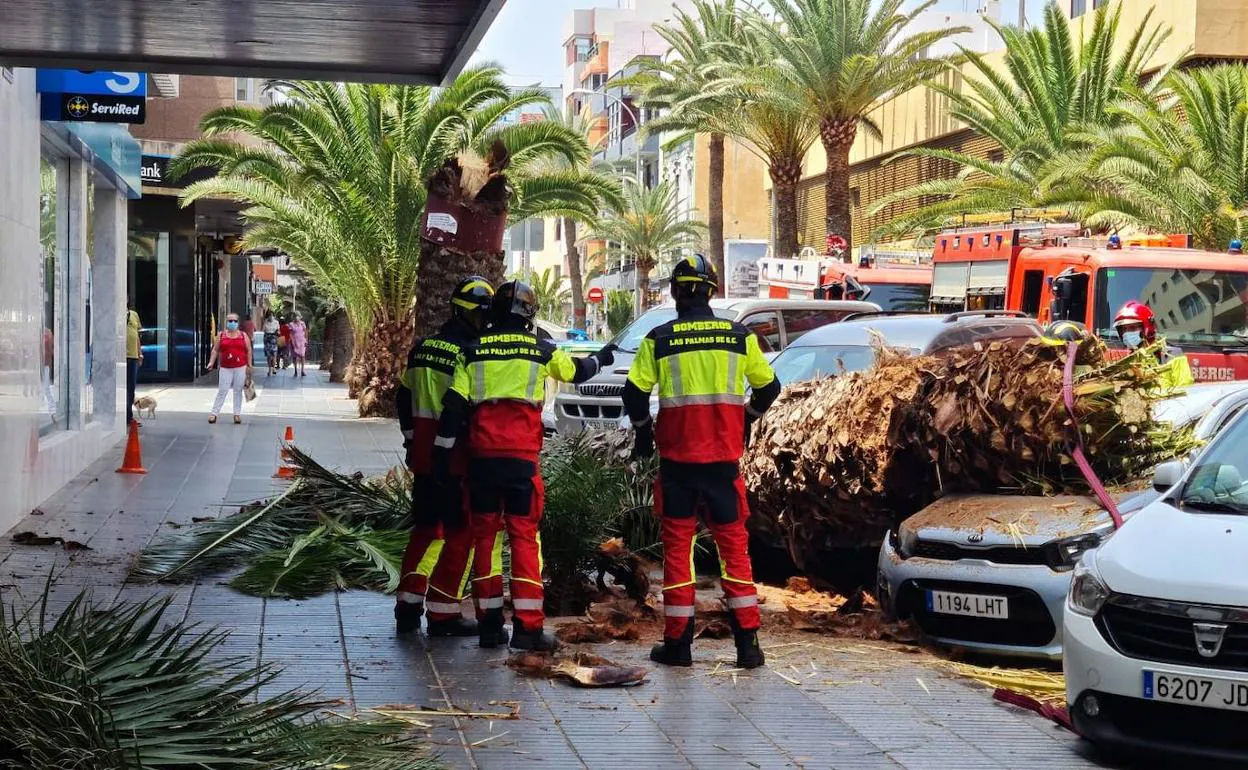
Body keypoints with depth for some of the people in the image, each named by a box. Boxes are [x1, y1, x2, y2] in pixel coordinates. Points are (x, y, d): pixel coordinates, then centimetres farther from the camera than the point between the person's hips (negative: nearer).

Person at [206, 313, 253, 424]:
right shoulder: (221, 335, 7)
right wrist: (211, 362, -5)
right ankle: (214, 413, 0)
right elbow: (215, 350, 7)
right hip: (226, 368, -1)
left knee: (238, 391, 4)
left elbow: (249, 351, 8)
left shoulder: (243, 335, 8)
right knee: (222, 391, -3)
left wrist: (249, 366, 2)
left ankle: (237, 414, 10)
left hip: (240, 368, 1)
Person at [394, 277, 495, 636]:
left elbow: (404, 400, 19)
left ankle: (408, 605, 17)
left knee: (425, 528, 17)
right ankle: (443, 612, 2)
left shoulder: (422, 348, 11)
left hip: (423, 456, 8)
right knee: (461, 533, 1)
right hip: (456, 458, -8)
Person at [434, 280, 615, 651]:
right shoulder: (541, 350, 4)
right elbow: (576, 371, 23)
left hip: (482, 456, 2)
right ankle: (528, 627, -5)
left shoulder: (473, 351, 6)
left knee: (484, 535, 9)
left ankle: (489, 623, 11)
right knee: (524, 536, -1)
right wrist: (599, 359, 45)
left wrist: (442, 454, 7)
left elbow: (453, 407, 3)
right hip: (522, 456, -2)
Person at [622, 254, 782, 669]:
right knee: (733, 542, 7)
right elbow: (768, 386, 10)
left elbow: (634, 393, -4)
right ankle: (747, 642, 3)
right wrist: (747, 418, 28)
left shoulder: (658, 340, -4)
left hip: (676, 458, -1)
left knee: (677, 543, 6)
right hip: (724, 457, 1)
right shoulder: (740, 337, 1)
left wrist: (642, 431, 14)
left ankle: (677, 642, 7)